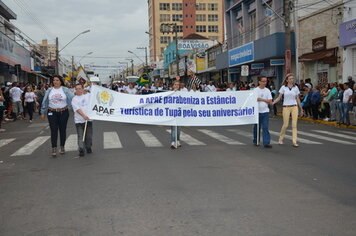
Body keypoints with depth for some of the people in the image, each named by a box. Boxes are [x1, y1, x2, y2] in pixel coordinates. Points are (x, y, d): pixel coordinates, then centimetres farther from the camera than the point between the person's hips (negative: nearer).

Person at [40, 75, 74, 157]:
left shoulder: (65, 90, -2)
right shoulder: (49, 91, 6)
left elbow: (72, 99, -7)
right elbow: (44, 102, 11)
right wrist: (42, 112, 12)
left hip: (63, 112, -1)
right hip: (52, 113, 1)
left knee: (62, 130, 8)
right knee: (53, 130, -4)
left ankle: (62, 147, 21)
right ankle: (54, 149, -3)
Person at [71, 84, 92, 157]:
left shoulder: (88, 96, 9)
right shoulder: (74, 99, 1)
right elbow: (77, 109, -12)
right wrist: (84, 116, -25)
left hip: (88, 119, 2)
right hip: (79, 120, -2)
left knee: (89, 136, 8)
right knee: (80, 136, -4)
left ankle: (88, 148, 24)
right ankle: (81, 150, 0)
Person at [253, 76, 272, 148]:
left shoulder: (267, 91, 6)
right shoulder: (255, 90, 2)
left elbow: (270, 102, 0)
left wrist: (262, 99, -9)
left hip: (265, 111, 0)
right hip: (257, 111, 0)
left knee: (265, 127, -6)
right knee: (256, 127, 10)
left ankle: (266, 143, -7)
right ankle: (256, 141, 25)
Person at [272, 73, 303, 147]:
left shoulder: (296, 87, 5)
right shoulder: (283, 87, 0)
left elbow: (298, 99, 11)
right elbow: (279, 98, 1)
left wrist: (301, 109, 12)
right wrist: (272, 103, -14)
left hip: (294, 107, 2)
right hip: (286, 107, -2)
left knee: (294, 125, -3)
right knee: (285, 125, 0)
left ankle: (294, 142, 0)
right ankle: (281, 139, 23)